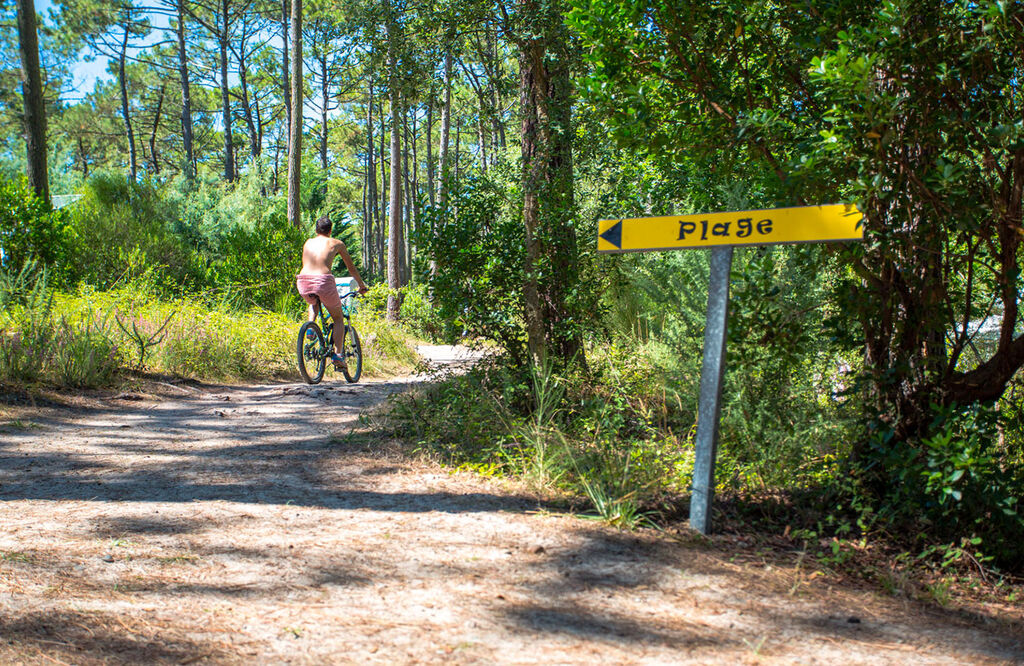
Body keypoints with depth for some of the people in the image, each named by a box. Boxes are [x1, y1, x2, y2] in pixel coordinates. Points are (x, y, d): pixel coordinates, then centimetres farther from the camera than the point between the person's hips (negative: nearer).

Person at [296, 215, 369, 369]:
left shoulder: (308, 243, 22)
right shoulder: (336, 243, 15)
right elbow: (351, 268, 24)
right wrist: (362, 285, 39)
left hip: (303, 282, 3)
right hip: (323, 281, -3)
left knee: (313, 303, 39)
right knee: (338, 318, 18)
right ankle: (337, 353, 3)